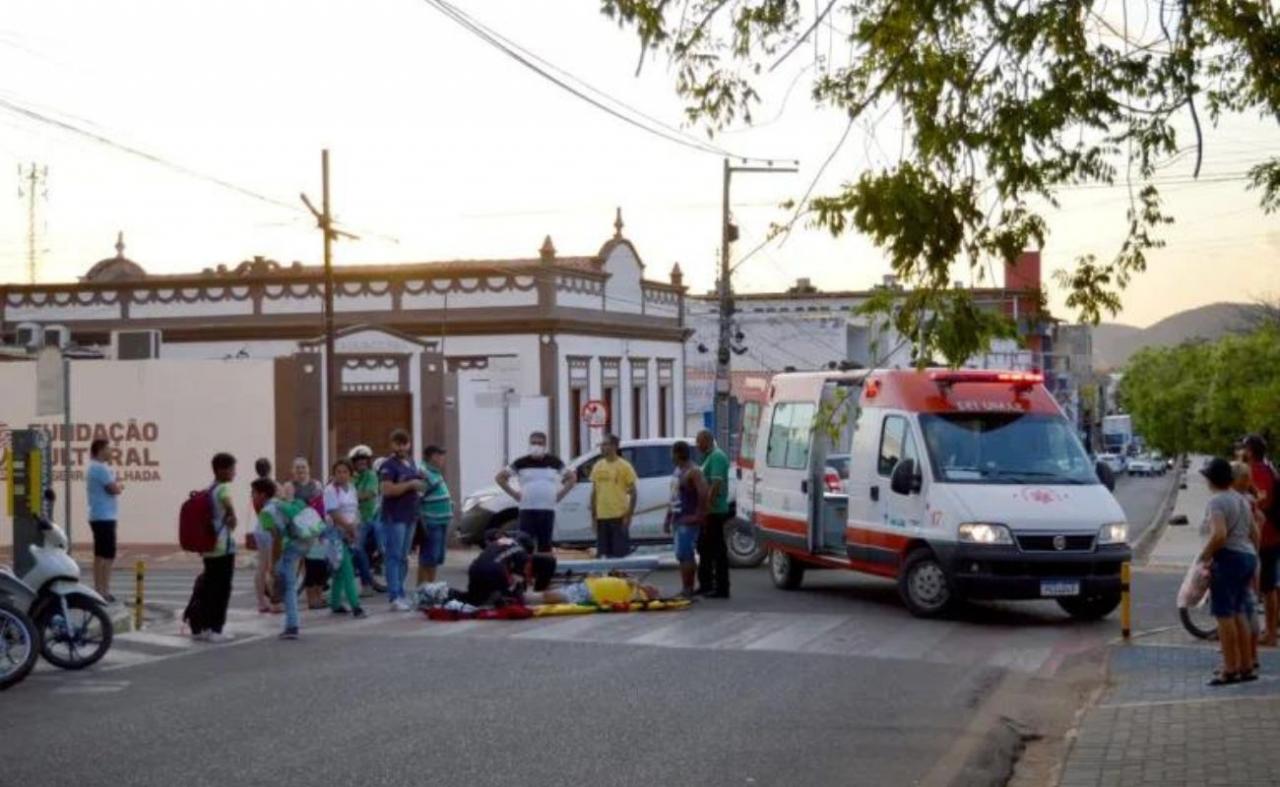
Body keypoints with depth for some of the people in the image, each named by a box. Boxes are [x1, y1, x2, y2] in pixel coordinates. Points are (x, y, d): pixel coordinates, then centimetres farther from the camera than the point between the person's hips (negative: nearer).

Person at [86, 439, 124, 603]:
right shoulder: (101, 468, -17)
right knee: (108, 555, -11)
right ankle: (104, 590, -14)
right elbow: (114, 489, -20)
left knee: (100, 554, 13)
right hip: (105, 517, -11)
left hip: (98, 517, 11)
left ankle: (98, 588, 17)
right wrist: (119, 484, 0)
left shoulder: (93, 467, 17)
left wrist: (116, 484, 2)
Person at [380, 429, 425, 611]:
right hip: (394, 517, -8)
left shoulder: (411, 462, 16)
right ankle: (395, 598, -12)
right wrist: (411, 484, -18)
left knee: (402, 557, 11)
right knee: (393, 557, -9)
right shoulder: (389, 465, -9)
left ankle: (401, 595, 16)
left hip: (410, 515, 8)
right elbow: (387, 489, -21)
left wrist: (420, 486, 10)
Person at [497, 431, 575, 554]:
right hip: (527, 510, -2)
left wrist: (560, 494, 7)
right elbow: (500, 478, 8)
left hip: (548, 510, 2)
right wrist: (514, 494, 1)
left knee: (545, 546, 5)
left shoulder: (554, 462, 7)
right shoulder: (521, 463, 2)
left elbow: (571, 478, 18)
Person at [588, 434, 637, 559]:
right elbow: (594, 493, 14)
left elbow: (632, 493, -3)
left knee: (621, 553, -3)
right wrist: (593, 517, 9)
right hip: (601, 517, 5)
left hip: (619, 517, -5)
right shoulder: (597, 467, 10)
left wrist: (629, 516, -10)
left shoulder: (624, 466, -4)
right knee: (603, 555, 7)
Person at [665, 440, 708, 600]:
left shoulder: (693, 472, -14)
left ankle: (687, 590, -10)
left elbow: (703, 493, -24)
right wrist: (669, 517, 21)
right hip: (678, 519, 10)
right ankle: (686, 590, 17)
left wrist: (699, 514, -23)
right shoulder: (678, 470, 16)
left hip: (688, 520, -10)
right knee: (684, 555, 12)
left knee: (684, 555, -11)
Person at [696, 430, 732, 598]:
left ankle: (721, 588, -5)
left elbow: (716, 484, -24)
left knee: (718, 550, -7)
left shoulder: (717, 457, -15)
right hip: (708, 511, 11)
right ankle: (705, 585, 25)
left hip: (715, 512, -11)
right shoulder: (710, 457, 18)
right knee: (705, 548, 16)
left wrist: (707, 507, -27)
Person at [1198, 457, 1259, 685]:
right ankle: (1246, 667, 16)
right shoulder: (1242, 500, 15)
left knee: (1225, 614, -4)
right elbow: (1253, 533, 20)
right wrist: (1252, 565, 26)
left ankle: (1230, 669, -4)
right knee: (1238, 613, 15)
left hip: (1228, 558, -9)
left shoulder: (1217, 501, -13)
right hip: (1248, 556, 9)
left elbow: (1219, 534, -26)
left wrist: (1204, 556, -15)